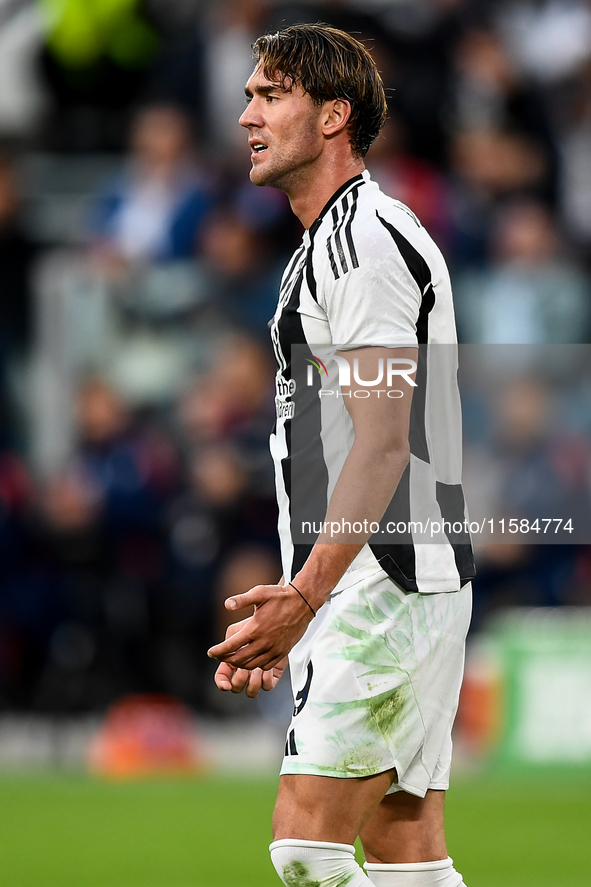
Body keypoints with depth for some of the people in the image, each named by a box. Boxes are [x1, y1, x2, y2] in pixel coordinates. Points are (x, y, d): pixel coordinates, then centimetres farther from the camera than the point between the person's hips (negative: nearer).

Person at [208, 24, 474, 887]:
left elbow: (383, 442, -20)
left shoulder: (364, 236, -11)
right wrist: (288, 616, 25)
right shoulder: (328, 245, 22)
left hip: (382, 588, -10)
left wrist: (307, 593, -27)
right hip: (408, 588, 10)